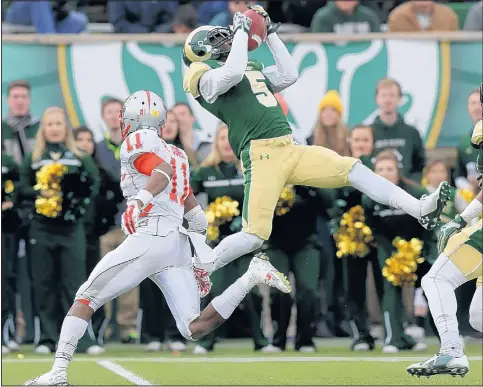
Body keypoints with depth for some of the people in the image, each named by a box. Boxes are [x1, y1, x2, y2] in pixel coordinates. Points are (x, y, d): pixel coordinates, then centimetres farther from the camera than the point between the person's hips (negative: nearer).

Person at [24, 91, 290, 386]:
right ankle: (253, 276, -12)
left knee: (85, 300, 1)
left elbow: (164, 171, -18)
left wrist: (140, 201, -33)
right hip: (179, 244, 7)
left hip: (151, 237, -7)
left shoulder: (137, 142, 3)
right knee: (194, 329, -2)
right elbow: (195, 213, 27)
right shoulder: (177, 154, 26)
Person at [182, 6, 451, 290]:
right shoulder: (206, 75, 2)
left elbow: (288, 76, 23)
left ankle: (421, 210, -3)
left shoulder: (252, 68, 27)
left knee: (353, 170, -1)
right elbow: (233, 73, -19)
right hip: (261, 157, -8)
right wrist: (241, 30, -6)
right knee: (254, 235, -17)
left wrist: (271, 33, 23)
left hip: (292, 150, 8)